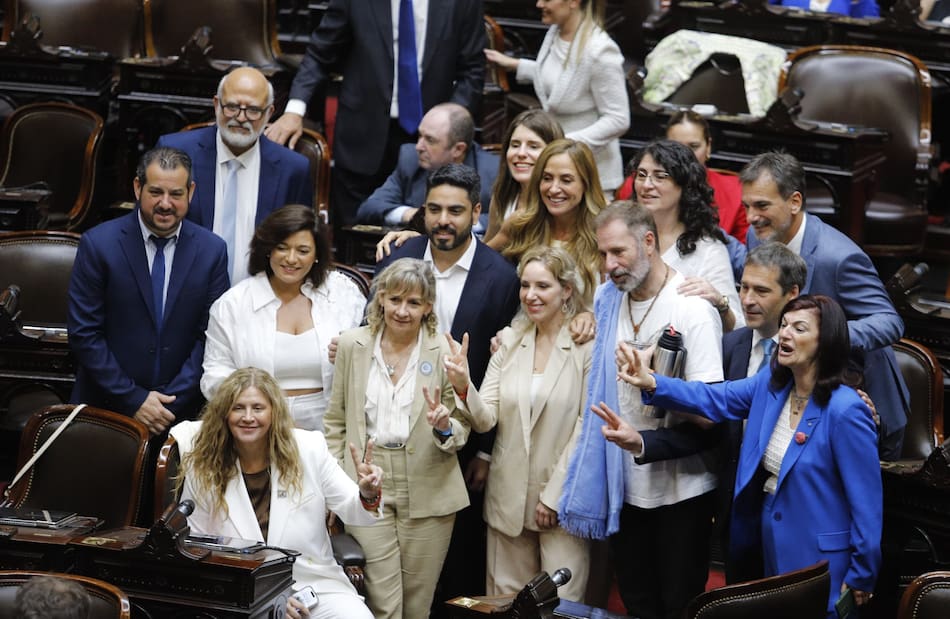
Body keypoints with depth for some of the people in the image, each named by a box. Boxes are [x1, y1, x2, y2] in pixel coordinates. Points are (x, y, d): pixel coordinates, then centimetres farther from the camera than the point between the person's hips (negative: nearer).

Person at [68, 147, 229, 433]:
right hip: (106, 407, -1)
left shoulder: (212, 250, -2)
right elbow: (84, 334, -9)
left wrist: (172, 402, -11)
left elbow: (209, 335, -2)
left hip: (180, 409, 1)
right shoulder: (98, 244, -8)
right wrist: (133, 399, -13)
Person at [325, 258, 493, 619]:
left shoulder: (445, 353, -2)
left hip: (428, 490, 0)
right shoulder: (353, 345, 2)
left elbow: (462, 432, 2)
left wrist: (445, 429, -20)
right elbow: (336, 420, 9)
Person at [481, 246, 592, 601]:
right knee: (505, 603, 10)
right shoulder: (510, 341, 7)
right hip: (508, 495, 5)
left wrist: (554, 494, -11)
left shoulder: (587, 345, -8)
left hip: (561, 497, -4)